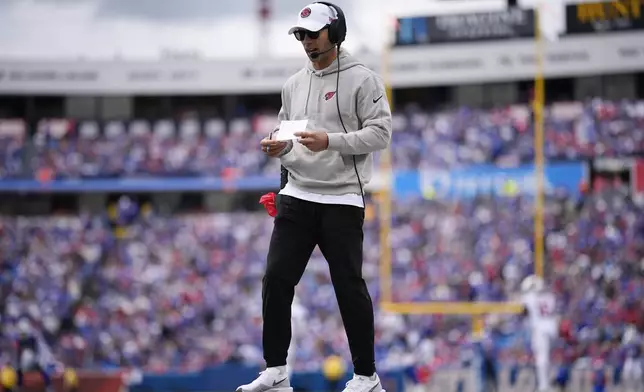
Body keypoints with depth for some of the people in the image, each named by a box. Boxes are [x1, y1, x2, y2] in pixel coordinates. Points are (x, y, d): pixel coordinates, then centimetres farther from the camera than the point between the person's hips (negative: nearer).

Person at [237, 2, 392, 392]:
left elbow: (381, 133, -11)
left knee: (349, 286, -2)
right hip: (297, 196, 5)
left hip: (342, 199, -5)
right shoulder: (294, 85, 13)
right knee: (276, 279, -3)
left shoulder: (362, 79, -5)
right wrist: (279, 146, -3)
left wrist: (331, 141, -21)